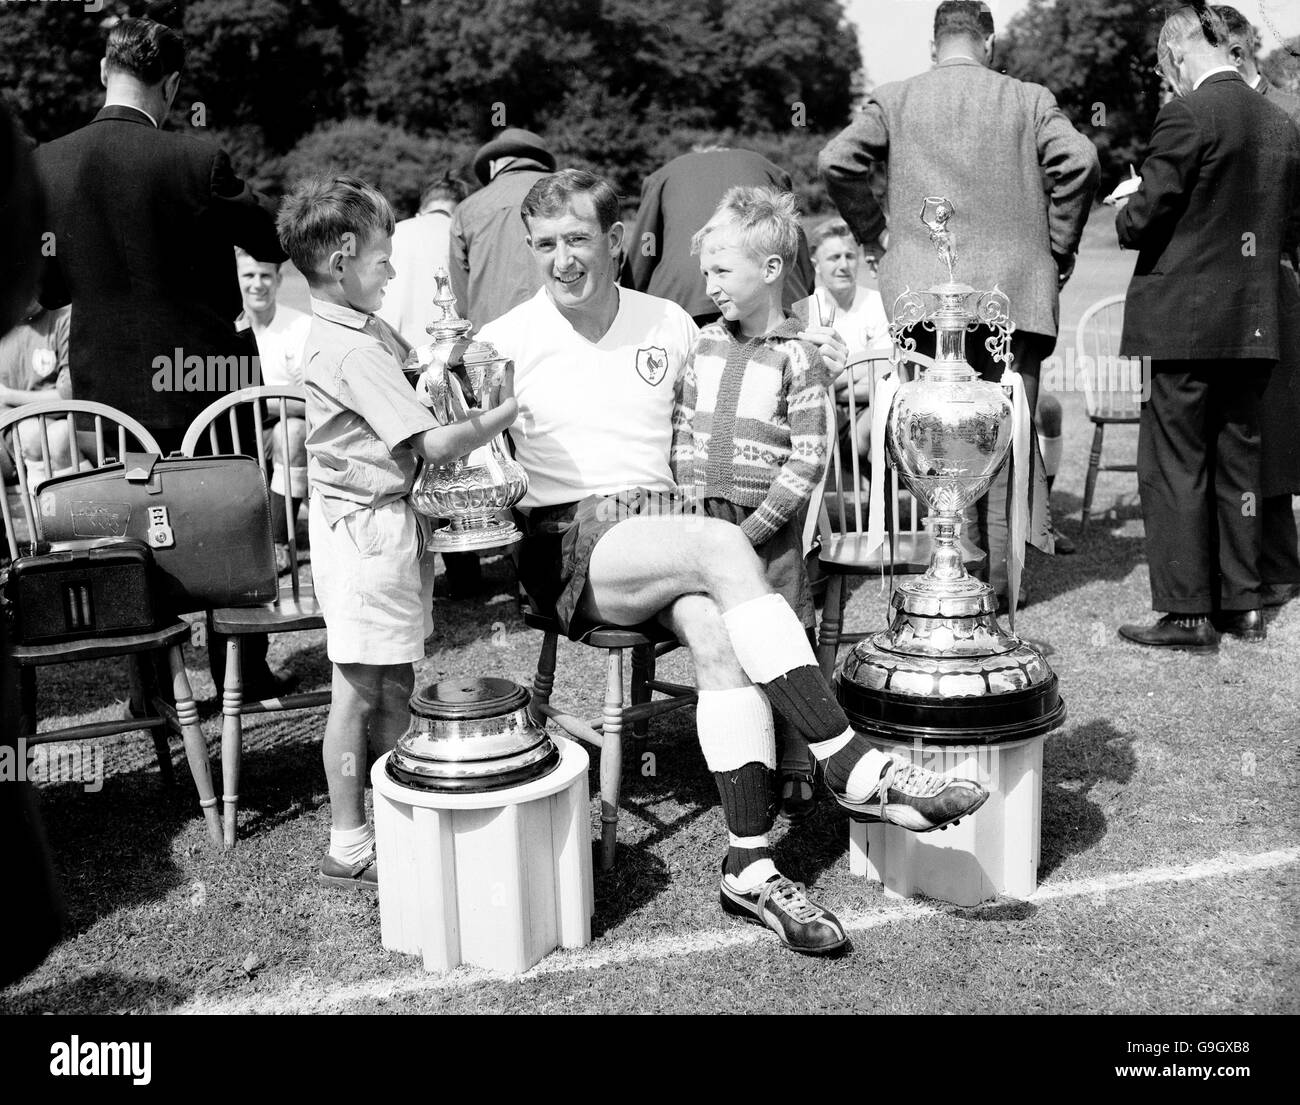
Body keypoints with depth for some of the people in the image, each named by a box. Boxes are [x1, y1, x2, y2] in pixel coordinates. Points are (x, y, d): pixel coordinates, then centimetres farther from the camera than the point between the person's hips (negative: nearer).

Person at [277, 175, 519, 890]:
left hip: (387, 521, 10)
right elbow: (435, 444, -22)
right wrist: (507, 410, -10)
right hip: (362, 527, -10)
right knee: (358, 690, 1)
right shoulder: (352, 351, -20)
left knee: (394, 683, 15)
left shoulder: (361, 328, 11)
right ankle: (348, 847, 14)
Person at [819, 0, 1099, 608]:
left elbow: (836, 161, -4)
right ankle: (999, 575, 6)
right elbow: (1078, 161, -6)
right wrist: (1058, 248, 4)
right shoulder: (1029, 99, 7)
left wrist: (872, 231, 9)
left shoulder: (892, 100, 8)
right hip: (1015, 290, 0)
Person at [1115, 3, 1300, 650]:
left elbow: (1146, 217, -13)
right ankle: (1241, 604, 21)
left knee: (1173, 465, 0)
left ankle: (1188, 614, 3)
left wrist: (1125, 217, 7)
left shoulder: (1186, 115, -12)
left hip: (1187, 322, -7)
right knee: (1237, 461, 14)